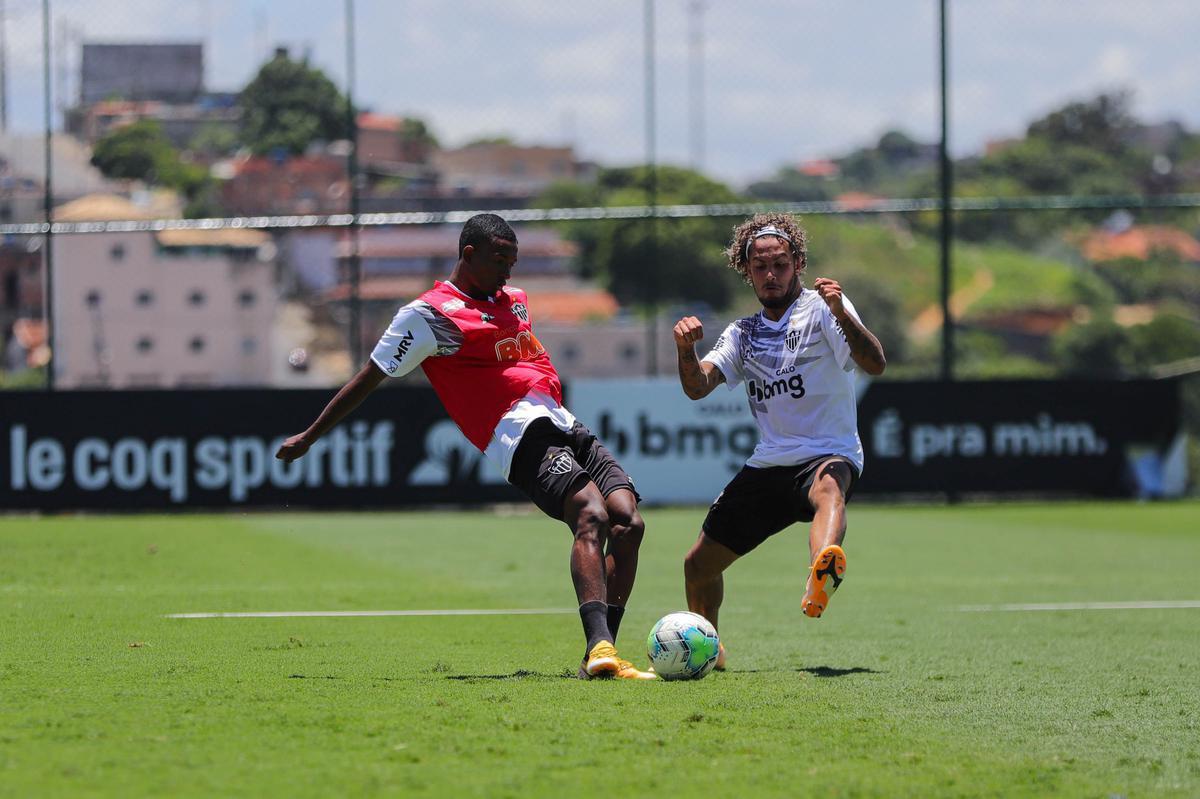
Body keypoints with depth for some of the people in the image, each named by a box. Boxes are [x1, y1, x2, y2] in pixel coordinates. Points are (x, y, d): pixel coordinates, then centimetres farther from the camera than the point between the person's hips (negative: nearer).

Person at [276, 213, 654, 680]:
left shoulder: (515, 301, 23)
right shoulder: (430, 314, -1)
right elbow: (371, 376, 3)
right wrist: (310, 436, 8)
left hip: (563, 426, 9)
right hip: (520, 436, -9)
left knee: (628, 521, -10)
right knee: (592, 515, -31)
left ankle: (599, 658, -12)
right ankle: (600, 646, -48)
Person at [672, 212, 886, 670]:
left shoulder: (821, 309, -1)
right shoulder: (743, 333, 16)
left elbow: (874, 364, -17)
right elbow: (697, 387, 4)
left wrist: (841, 315, -34)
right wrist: (686, 349, -18)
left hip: (828, 455, -6)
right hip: (768, 464, 6)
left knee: (829, 489, -43)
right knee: (698, 566, 9)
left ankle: (822, 576, -76)